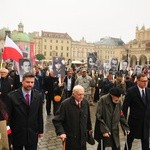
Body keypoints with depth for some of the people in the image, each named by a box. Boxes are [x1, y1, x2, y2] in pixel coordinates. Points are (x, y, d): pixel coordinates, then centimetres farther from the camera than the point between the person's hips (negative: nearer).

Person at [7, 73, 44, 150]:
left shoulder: (38, 95, -4)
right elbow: (9, 115, -5)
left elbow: (40, 114, 3)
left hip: (32, 134, 2)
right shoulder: (12, 96, -12)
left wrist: (40, 130, 6)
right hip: (17, 134, -1)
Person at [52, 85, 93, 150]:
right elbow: (57, 120, -15)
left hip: (83, 137, 5)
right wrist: (61, 132, -25)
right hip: (70, 138, -4)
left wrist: (89, 128, 21)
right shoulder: (65, 104, -17)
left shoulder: (85, 102, -2)